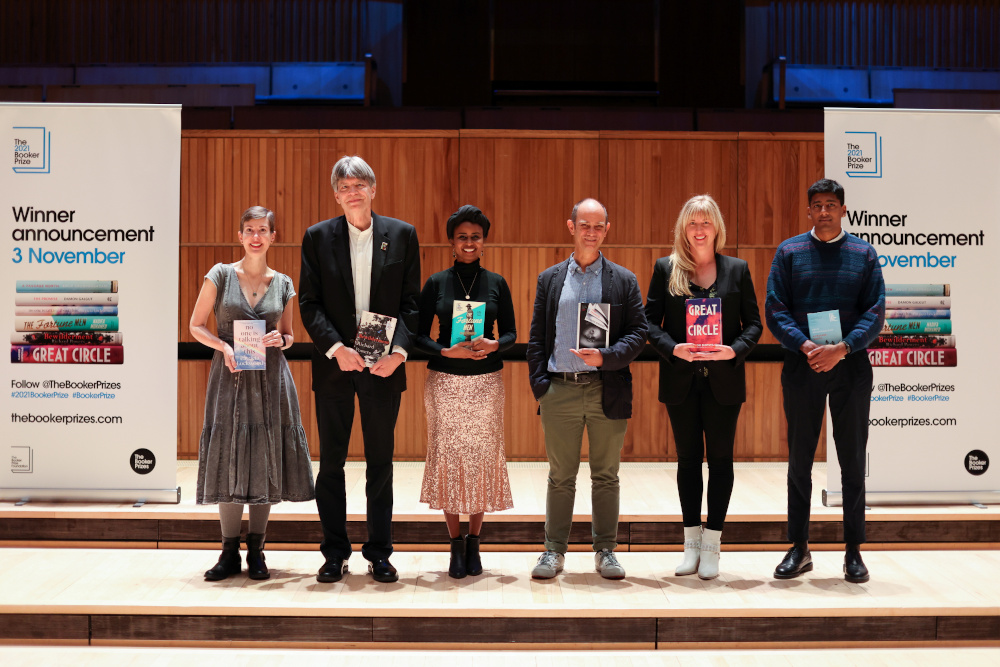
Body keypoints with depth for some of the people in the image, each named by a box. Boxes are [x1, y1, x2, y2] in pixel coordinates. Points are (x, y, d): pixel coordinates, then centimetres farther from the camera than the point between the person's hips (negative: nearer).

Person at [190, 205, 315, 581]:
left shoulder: (282, 283, 8)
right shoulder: (221, 275, 1)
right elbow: (196, 326, 4)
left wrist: (280, 340, -6)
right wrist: (223, 345, -13)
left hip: (270, 378, 2)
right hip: (230, 376, -2)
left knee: (265, 462, 3)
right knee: (229, 459, -1)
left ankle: (256, 551, 14)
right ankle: (230, 553, 10)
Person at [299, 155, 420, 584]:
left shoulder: (402, 235, 4)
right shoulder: (317, 237, 3)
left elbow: (410, 300, 2)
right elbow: (309, 303, -1)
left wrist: (399, 349, -13)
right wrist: (335, 348, -15)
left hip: (384, 366, 0)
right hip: (334, 363, 0)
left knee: (381, 461, 7)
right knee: (331, 461, 6)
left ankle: (379, 553, 17)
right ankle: (335, 554, 17)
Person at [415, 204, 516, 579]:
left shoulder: (496, 283, 5)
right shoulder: (436, 283, 2)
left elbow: (510, 333, 7)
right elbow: (419, 335, 2)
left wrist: (494, 345, -14)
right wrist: (447, 351, -15)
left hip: (486, 382, 1)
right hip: (445, 381, -1)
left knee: (483, 457, 2)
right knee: (448, 457, 0)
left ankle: (474, 543, 15)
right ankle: (456, 544, 11)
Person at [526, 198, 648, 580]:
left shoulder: (624, 280, 7)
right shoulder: (550, 279, 11)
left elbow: (638, 332, 1)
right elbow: (537, 336, 9)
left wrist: (606, 357, -15)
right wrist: (539, 384, -1)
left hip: (607, 388, 0)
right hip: (560, 390, 1)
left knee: (606, 476, 6)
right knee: (560, 476, 6)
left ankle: (606, 551, 16)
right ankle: (554, 551, 15)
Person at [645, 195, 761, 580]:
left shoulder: (737, 270, 5)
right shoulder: (666, 269, 4)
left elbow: (753, 321, 4)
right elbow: (650, 320, 1)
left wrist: (736, 349, -14)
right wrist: (672, 348, -16)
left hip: (723, 380, 0)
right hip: (680, 379, 0)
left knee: (720, 458, 4)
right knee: (688, 458, 8)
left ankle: (711, 545, 12)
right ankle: (691, 543, 17)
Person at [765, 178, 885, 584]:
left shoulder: (863, 253, 5)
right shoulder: (789, 252, 5)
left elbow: (876, 312, -1)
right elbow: (774, 310, -1)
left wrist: (841, 349, -16)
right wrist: (806, 347, -17)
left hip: (850, 367, 0)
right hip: (801, 367, 0)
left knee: (853, 460, 4)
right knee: (800, 459, 6)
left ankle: (854, 551, 13)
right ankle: (799, 548, 15)